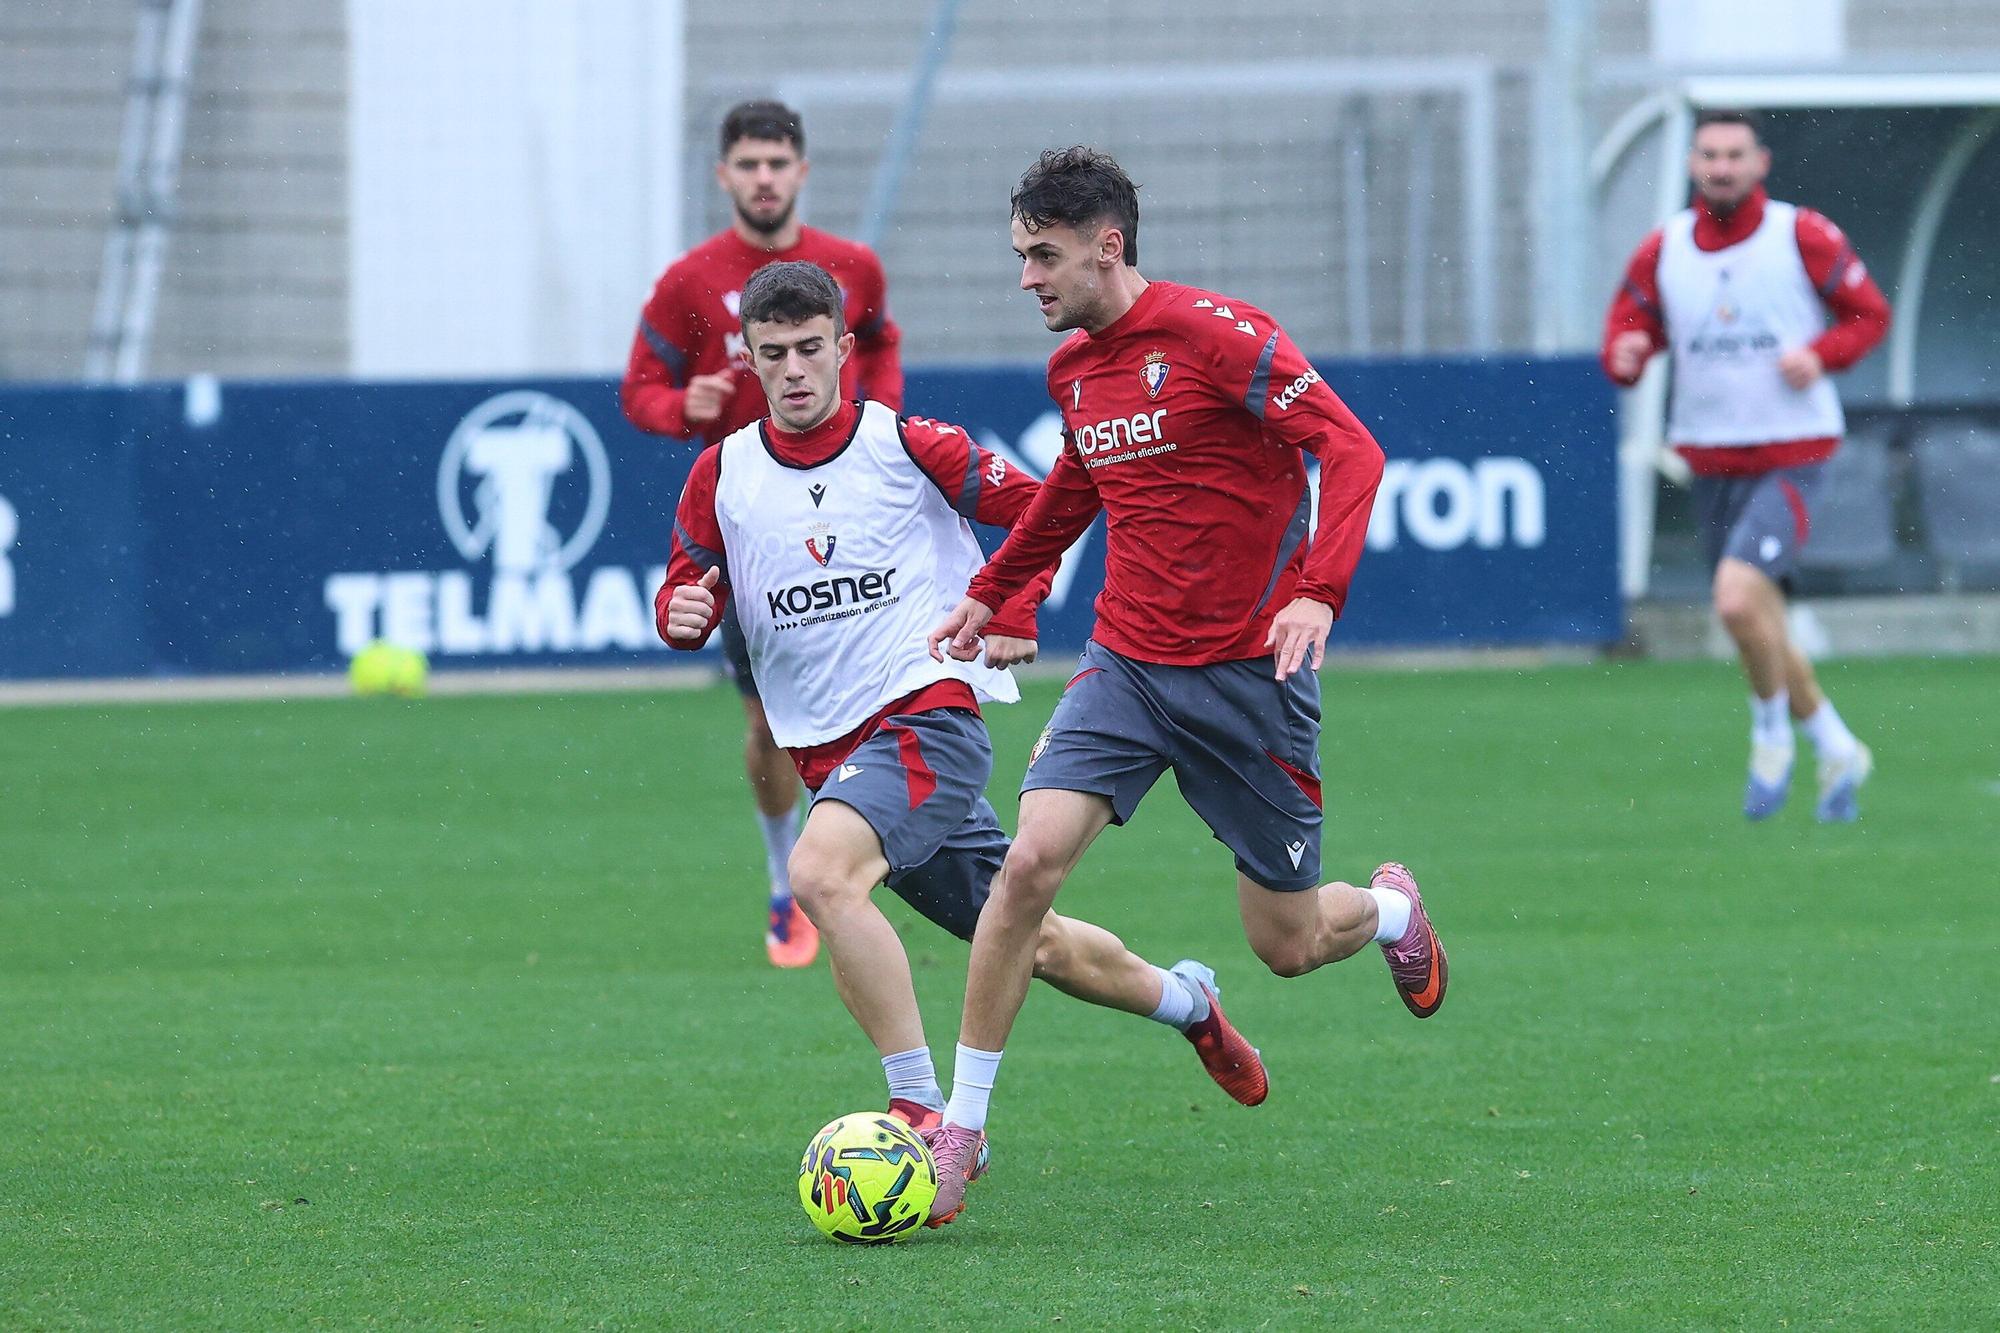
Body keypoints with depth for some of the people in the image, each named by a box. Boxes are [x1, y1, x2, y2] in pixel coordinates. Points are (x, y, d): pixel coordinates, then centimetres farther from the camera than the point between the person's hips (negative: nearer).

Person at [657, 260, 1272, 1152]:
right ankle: (1184, 1000, 41)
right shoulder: (724, 474, 6)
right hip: (828, 754, 5)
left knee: (820, 873, -32)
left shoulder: (904, 445, -4)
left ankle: (923, 1113, -28)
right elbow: (686, 589, 12)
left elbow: (1038, 510, 5)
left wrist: (1013, 617, -4)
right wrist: (682, 613, -11)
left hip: (927, 717, -5)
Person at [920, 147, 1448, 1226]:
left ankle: (1389, 910, 42)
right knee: (1030, 860, -18)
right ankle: (959, 1132, -11)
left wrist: (1319, 593, -32)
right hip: (1127, 664, 5)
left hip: (1249, 673, -5)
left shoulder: (1212, 334, -16)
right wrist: (991, 591, 31)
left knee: (1288, 946, 4)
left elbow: (1351, 451, -20)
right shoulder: (1071, 368, 7)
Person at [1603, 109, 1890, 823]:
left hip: (1791, 458, -5)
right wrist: (1623, 355, -14)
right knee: (1761, 632, 10)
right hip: (1711, 463, 5)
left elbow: (1870, 314, 3)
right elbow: (1625, 335, 10)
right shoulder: (1661, 252, 3)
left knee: (1739, 600, -24)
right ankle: (1837, 749, 31)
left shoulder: (1803, 236, -6)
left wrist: (1821, 355, -16)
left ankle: (1772, 733, 1)